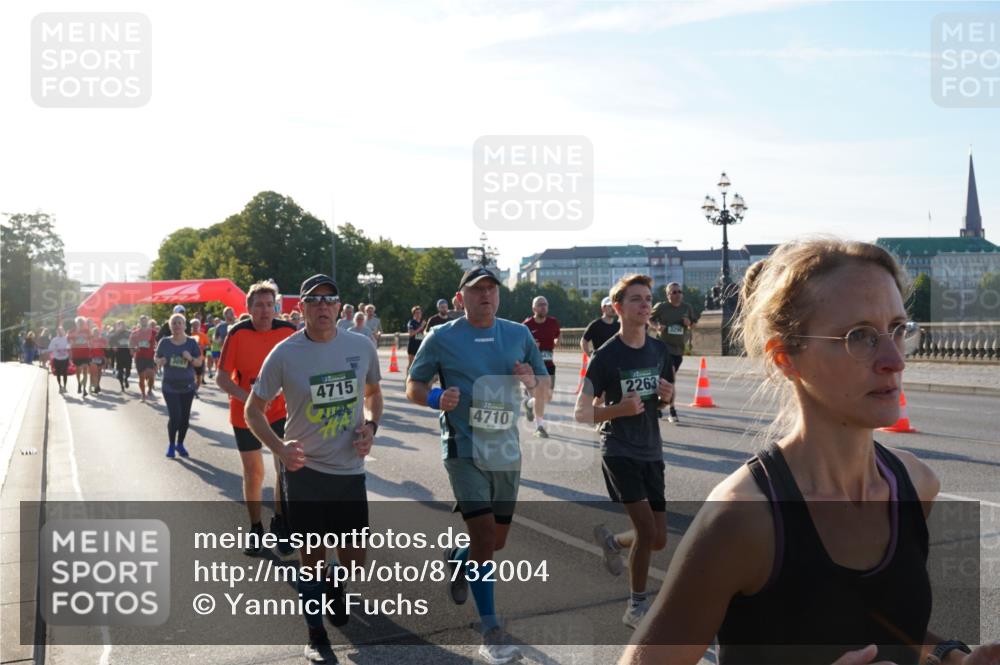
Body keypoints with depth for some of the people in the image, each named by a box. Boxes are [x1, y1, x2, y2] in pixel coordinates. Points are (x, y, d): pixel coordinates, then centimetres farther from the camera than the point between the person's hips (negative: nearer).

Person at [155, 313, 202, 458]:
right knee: (175, 417, -9)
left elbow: (199, 362, 0)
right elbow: (156, 358, 7)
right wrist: (160, 361, -15)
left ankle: (180, 444, 28)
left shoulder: (191, 342, -4)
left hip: (187, 386, 2)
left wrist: (190, 358, -20)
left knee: (185, 417, 7)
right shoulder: (164, 342, -4)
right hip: (169, 386, -2)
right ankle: (171, 444, 14)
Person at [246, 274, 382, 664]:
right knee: (312, 556, 4)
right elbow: (253, 411, -2)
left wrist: (371, 425, -4)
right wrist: (279, 448, -18)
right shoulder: (284, 354, -11)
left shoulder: (362, 347, -4)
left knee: (355, 558, 9)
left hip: (350, 469, 3)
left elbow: (373, 392, 15)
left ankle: (335, 582, 46)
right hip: (305, 470, -2)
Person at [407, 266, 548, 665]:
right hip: (465, 450, -4)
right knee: (484, 534, -13)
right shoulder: (442, 339, -4)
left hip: (506, 451, 4)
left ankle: (457, 561, 47)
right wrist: (437, 399, -19)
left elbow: (544, 384, 13)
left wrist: (531, 380, -10)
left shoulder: (519, 335, 5)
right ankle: (491, 632, -1)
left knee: (497, 539, 13)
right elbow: (413, 387, 2)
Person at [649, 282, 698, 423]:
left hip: (679, 348, 4)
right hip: (664, 346, -4)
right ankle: (672, 411, -11)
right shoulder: (661, 307, -5)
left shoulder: (687, 308, 5)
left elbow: (695, 323, 15)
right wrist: (656, 326, -12)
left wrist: (690, 324, -8)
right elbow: (649, 319, 7)